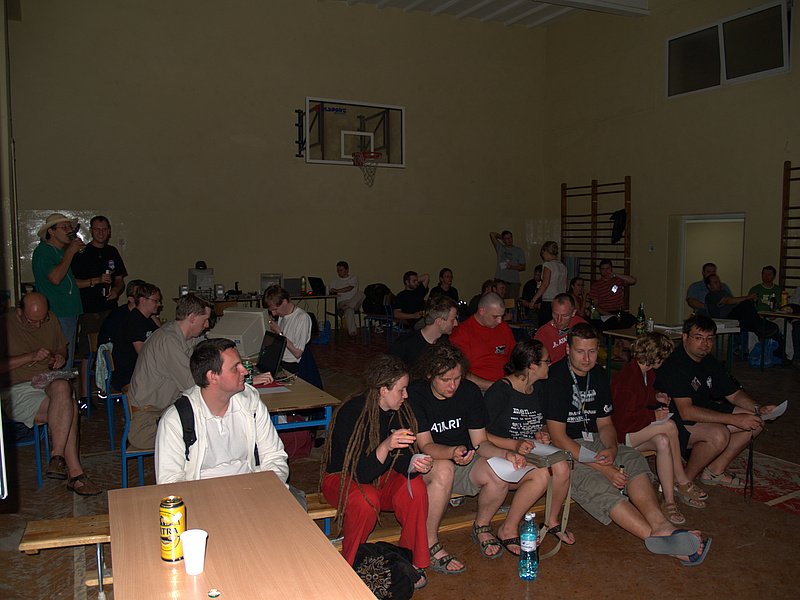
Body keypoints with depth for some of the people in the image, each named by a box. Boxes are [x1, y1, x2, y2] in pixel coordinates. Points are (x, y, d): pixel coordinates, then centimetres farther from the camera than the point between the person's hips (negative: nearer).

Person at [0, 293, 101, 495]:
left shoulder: (51, 319, 10)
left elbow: (62, 347, 25)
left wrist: (60, 357, 3)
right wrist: (31, 357, -19)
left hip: (49, 382, 4)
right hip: (18, 390, -4)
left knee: (62, 387, -35)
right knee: (70, 409, -31)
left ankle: (57, 458, -34)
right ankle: (75, 473, -29)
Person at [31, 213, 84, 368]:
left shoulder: (62, 251, 18)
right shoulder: (42, 251, -9)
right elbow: (55, 278, -25)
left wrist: (92, 281, 17)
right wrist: (70, 252, -15)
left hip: (70, 314, 9)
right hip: (56, 316, -9)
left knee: (67, 364, 12)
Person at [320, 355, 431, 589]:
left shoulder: (400, 411, -10)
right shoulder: (351, 413, -28)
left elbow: (401, 461, -10)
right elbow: (360, 473, -32)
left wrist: (414, 465, -34)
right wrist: (386, 447, -49)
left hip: (380, 475, 5)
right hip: (341, 477, -5)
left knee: (415, 487, -24)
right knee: (366, 500, -36)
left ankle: (412, 561, -5)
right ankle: (349, 567, -11)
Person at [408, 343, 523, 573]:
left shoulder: (470, 391, -5)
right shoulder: (415, 395, -17)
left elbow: (480, 442, -3)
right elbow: (426, 446, -21)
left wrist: (506, 454, -23)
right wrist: (453, 452, -42)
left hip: (464, 461, 4)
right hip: (427, 465, -4)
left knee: (500, 474, -25)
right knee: (444, 470, -38)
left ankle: (481, 527, 6)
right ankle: (429, 545, -20)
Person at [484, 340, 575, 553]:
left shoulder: (539, 388, 9)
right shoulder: (500, 391, -15)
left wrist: (542, 433, 3)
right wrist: (515, 445, -25)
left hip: (531, 453, 7)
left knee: (561, 467, -24)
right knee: (541, 475, -32)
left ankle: (552, 520, 2)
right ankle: (508, 530, -15)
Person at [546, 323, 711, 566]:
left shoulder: (598, 375, 9)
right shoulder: (556, 379, -14)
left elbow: (605, 423, 15)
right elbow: (558, 437, -18)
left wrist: (611, 449, -10)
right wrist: (604, 468, -21)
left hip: (593, 441, 7)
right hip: (564, 450, -7)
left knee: (634, 460, -21)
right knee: (601, 489, -31)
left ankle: (659, 524, -38)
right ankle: (658, 534, -43)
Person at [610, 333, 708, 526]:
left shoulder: (648, 373, 9)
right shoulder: (627, 378, -22)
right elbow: (623, 419, -23)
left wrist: (656, 397, 9)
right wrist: (653, 416, -19)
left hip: (640, 429, 9)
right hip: (621, 433, -9)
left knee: (663, 442, -24)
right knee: (669, 426, -26)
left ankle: (669, 501, -20)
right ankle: (681, 481, -10)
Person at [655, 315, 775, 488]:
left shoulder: (710, 363, 5)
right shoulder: (675, 366, -24)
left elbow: (734, 394, 13)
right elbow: (686, 412, -31)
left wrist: (759, 409, -9)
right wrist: (734, 419, -31)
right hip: (673, 421, -10)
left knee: (756, 421, 4)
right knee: (718, 434, -35)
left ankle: (715, 471, 10)